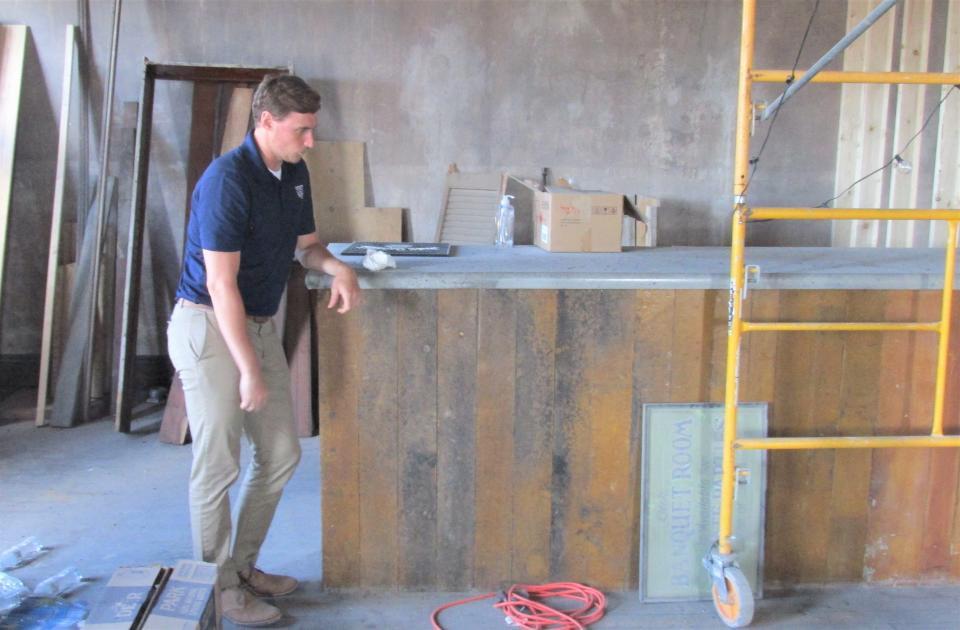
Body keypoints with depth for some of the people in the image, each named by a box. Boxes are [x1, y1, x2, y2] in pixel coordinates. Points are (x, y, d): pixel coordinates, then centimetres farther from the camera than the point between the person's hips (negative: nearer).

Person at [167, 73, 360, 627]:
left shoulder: (295, 174, 6)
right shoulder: (228, 180, -21)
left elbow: (306, 243, 18)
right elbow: (221, 283, -23)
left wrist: (338, 267, -5)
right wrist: (250, 370, -23)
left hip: (260, 324, 9)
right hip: (210, 327, -9)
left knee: (281, 454, 13)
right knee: (218, 464, 0)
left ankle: (244, 566, 28)